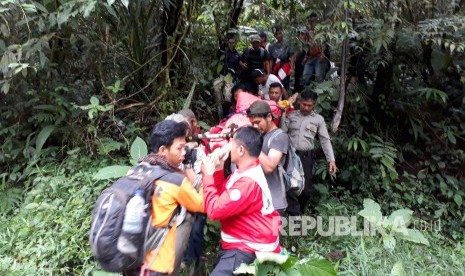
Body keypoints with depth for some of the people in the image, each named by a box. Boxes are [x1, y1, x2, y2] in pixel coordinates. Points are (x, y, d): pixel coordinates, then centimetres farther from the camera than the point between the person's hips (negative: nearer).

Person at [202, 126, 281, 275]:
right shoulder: (245, 171, 3)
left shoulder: (248, 181, -30)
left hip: (249, 248, -10)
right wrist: (218, 170, -1)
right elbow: (222, 197, 10)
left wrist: (207, 176, -20)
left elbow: (215, 210, -30)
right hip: (240, 241, 10)